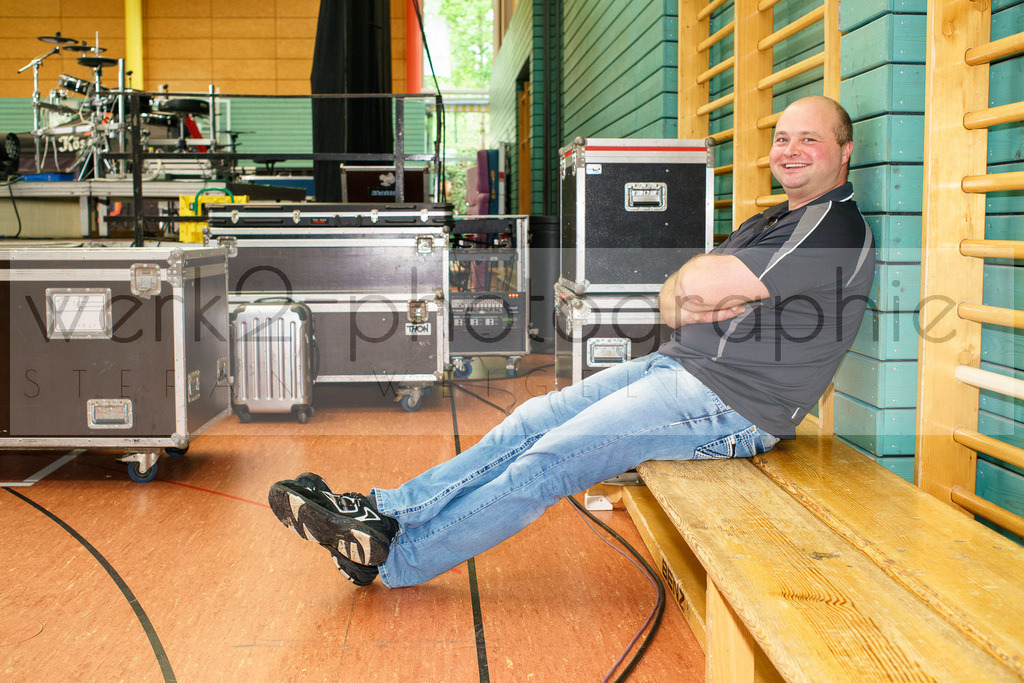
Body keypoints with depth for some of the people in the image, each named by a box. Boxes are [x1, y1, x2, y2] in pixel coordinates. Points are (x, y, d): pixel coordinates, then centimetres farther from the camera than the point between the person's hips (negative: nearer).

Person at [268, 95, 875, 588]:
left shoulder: (837, 228, -12)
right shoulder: (770, 223, 20)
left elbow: (696, 284, -20)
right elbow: (670, 299, 12)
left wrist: (699, 277, 2)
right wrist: (693, 304, -11)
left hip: (728, 403, -9)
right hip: (676, 367, 9)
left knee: (548, 461, -13)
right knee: (533, 421, -2)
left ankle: (394, 559, -4)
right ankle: (386, 511, -2)